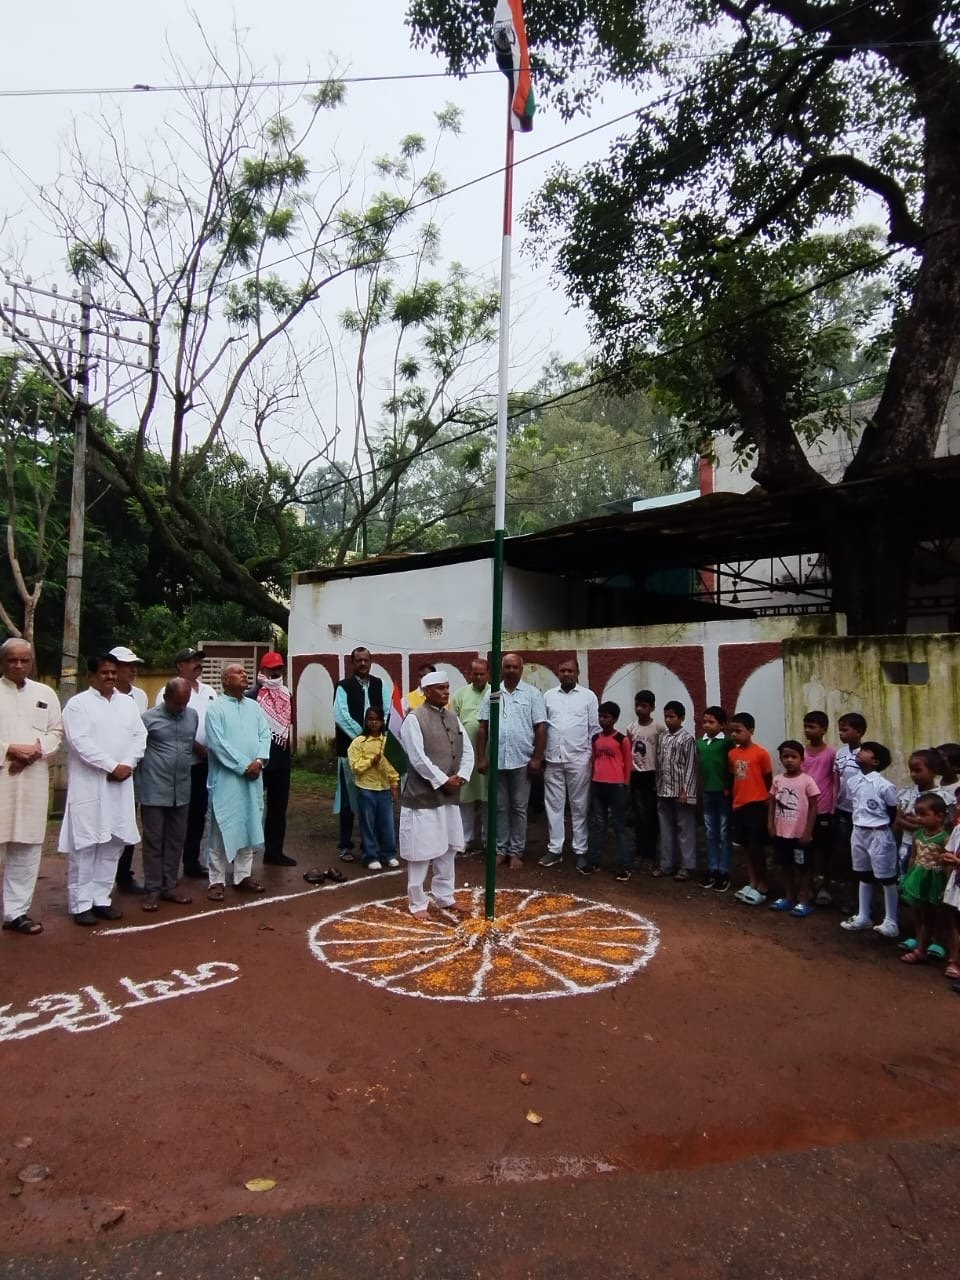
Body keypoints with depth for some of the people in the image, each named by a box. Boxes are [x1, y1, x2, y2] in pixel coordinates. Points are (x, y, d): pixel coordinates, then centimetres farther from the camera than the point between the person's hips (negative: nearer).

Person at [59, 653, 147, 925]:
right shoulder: (78, 703, -3)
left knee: (112, 843, 8)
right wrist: (112, 766, -16)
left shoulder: (127, 702, 13)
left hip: (121, 784, 5)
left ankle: (101, 898, 18)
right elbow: (81, 742, -14)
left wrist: (128, 764, -8)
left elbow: (140, 736, 8)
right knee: (85, 844, -2)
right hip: (89, 785, -5)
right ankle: (81, 903, 8)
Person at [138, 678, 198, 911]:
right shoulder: (149, 717, -6)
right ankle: (152, 890, 12)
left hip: (182, 790, 4)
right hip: (154, 791, -4)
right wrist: (141, 782, 1)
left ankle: (169, 886, 22)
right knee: (153, 840, 3)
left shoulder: (193, 716, 6)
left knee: (176, 839, 11)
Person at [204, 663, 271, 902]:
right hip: (227, 778, -6)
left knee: (248, 826, 11)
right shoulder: (216, 708, -6)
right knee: (222, 829, -2)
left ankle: (243, 875, 21)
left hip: (253, 778, 6)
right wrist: (244, 766, -15)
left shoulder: (253, 706, 12)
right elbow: (217, 743, -14)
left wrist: (259, 760, -11)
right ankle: (217, 881, 7)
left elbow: (265, 735, 7)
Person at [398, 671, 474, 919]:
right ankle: (418, 903, 16)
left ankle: (444, 898, 30)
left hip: (450, 796, 7)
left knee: (448, 850, 15)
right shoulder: (414, 719, -12)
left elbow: (467, 751, 9)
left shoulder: (453, 717, 9)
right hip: (423, 796, -7)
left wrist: (460, 777, -7)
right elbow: (418, 758, -19)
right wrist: (443, 781, -16)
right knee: (421, 853, 2)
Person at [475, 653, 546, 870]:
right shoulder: (492, 694, 7)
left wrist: (537, 758, -8)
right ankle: (501, 849, 21)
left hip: (522, 760, -2)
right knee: (500, 808, 11)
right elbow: (483, 727, 7)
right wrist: (481, 757, 2)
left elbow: (541, 727, -3)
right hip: (497, 760, 2)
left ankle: (516, 852, 16)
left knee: (518, 809, 7)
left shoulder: (532, 694, -1)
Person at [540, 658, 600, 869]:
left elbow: (595, 729, 2)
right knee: (553, 805, 7)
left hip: (579, 760, -2)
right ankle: (554, 849, 15)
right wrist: (540, 755, 5)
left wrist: (593, 757, -3)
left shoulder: (588, 696, 2)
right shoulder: (548, 696, 8)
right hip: (553, 759, 2)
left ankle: (581, 850, 14)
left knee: (580, 806, 5)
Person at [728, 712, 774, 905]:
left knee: (757, 846, 2)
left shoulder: (761, 753, -12)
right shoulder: (732, 754, 5)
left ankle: (762, 886, 14)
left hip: (757, 805, -6)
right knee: (746, 846, 13)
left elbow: (769, 779, -3)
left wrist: (764, 798, 3)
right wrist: (733, 794, 6)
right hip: (739, 805, 6)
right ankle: (752, 883, 24)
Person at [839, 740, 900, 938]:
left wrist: (883, 829, 2)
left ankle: (890, 922, 15)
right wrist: (862, 823, 7)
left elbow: (894, 811, -6)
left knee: (886, 878, 5)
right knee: (863, 876, 17)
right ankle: (863, 917, 29)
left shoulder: (884, 785, -17)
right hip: (859, 833, 7)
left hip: (879, 834, -7)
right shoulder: (852, 781, 2)